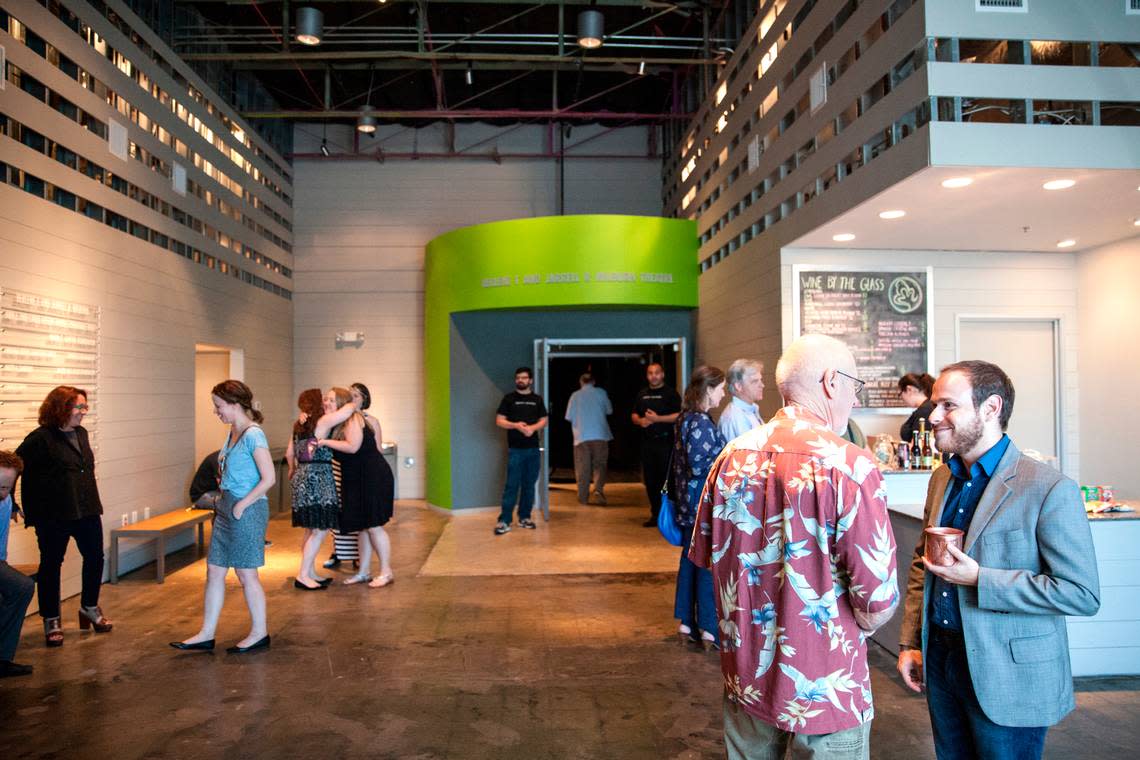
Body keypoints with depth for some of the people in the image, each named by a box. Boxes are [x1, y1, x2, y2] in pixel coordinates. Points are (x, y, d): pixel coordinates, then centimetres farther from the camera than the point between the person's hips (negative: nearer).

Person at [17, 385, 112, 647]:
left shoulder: (81, 433, 9)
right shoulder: (40, 439, -13)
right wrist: (32, 512, -13)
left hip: (87, 511, 6)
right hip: (53, 517, -6)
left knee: (95, 558, 11)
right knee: (51, 565, 7)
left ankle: (89, 606, 32)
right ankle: (51, 620, 21)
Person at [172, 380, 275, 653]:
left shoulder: (253, 435, -17)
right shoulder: (233, 433, 10)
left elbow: (269, 478, -20)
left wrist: (242, 505, -16)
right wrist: (225, 504, 10)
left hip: (247, 511, -9)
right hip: (226, 508, 9)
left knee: (246, 574, 3)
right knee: (214, 571, 11)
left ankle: (259, 633, 19)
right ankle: (206, 635, 21)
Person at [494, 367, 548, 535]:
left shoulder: (537, 399, 11)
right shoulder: (509, 398, 3)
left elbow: (543, 420, 10)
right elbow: (499, 420, -1)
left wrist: (533, 427, -11)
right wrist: (516, 425, -18)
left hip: (533, 448, 3)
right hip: (515, 449, -3)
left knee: (529, 484, 9)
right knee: (512, 485, -8)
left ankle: (524, 517, 19)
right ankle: (504, 521, -7)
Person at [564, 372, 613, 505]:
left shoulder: (575, 395, 3)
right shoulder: (600, 393, 4)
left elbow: (568, 417, 5)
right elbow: (609, 410, 13)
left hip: (581, 437, 0)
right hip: (600, 435, 0)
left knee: (582, 469, 6)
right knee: (599, 465, 6)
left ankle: (583, 497, 7)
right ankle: (598, 490, -14)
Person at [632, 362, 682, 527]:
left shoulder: (671, 393, -2)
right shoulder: (642, 394, 15)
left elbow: (679, 415, -11)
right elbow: (634, 415, 19)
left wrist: (657, 418, -16)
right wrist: (640, 421, -3)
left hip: (665, 441, -6)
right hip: (647, 442, 6)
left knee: (666, 479, -5)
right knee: (650, 480, 9)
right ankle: (655, 514, 20)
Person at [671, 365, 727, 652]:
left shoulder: (685, 418, 10)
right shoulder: (701, 422, -19)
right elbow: (699, 466, -23)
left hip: (688, 503, 9)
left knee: (690, 561, 15)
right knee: (709, 565, 0)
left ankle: (686, 625, 24)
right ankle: (709, 631, 8)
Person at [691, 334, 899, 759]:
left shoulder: (733, 456, -3)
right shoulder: (849, 465, -20)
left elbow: (706, 556, 7)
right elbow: (877, 605, -19)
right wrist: (856, 626, 2)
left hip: (744, 680, 5)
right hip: (822, 692, -5)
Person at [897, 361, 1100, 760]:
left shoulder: (1049, 489, -16)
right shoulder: (941, 479, 6)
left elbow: (1083, 593, -19)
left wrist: (978, 579, -24)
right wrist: (910, 642, 8)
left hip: (1008, 677, -6)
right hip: (940, 659, 6)